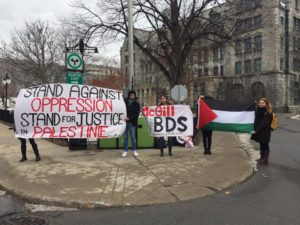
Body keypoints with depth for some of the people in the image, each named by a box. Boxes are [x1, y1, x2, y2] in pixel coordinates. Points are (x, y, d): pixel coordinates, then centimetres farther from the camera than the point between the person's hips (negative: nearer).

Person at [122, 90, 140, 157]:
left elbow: (136, 114, -8)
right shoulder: (125, 101, 5)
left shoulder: (136, 104, 1)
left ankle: (134, 150, 17)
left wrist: (129, 118, -19)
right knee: (125, 137, 7)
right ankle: (125, 150, 15)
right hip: (124, 122, 1)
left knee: (133, 137, 5)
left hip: (132, 123, -1)